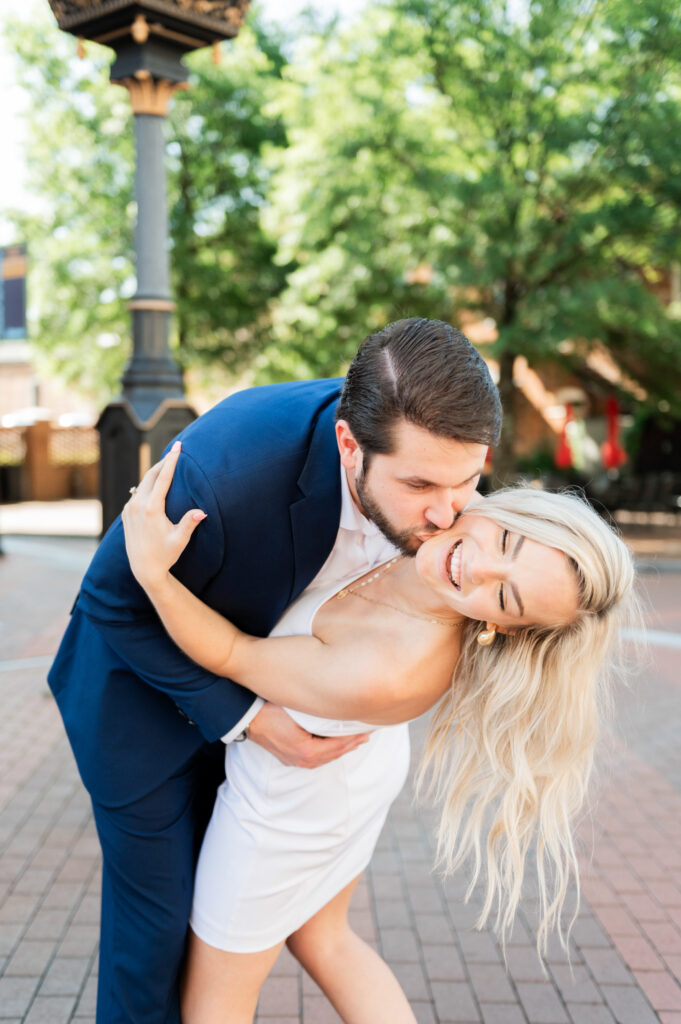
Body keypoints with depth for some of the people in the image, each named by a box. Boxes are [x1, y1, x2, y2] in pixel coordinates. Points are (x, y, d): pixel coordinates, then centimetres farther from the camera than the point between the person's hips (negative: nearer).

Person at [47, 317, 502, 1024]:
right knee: (156, 917, 7)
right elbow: (114, 602, -23)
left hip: (248, 675, 5)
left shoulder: (426, 449, -22)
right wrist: (245, 720, -26)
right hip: (142, 689, -5)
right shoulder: (220, 470, -42)